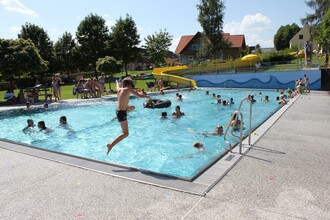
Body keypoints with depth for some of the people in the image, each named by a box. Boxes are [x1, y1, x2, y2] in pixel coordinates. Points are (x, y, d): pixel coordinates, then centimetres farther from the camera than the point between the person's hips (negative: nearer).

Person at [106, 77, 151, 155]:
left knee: (133, 107, 37)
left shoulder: (119, 89, 7)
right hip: (122, 113, -9)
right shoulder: (128, 89, -12)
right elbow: (139, 96, -13)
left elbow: (117, 86, 34)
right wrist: (147, 96, 7)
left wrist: (117, 82, 57)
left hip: (118, 110, 9)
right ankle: (111, 145, -17)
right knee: (125, 133, -8)